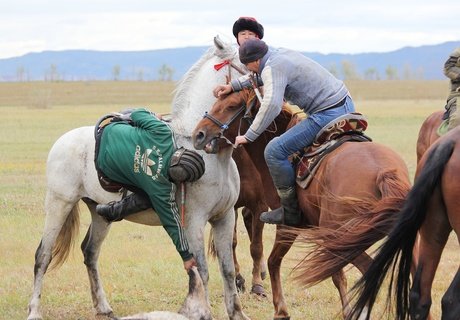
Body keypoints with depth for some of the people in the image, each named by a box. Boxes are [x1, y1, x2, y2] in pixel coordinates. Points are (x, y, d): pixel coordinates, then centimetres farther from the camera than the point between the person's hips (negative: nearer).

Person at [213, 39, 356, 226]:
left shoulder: (272, 68, -15)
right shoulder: (282, 55, 16)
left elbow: (271, 105, -29)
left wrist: (249, 136, -24)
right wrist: (233, 86, 29)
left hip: (328, 116, -11)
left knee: (275, 151, -11)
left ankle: (290, 213, -3)